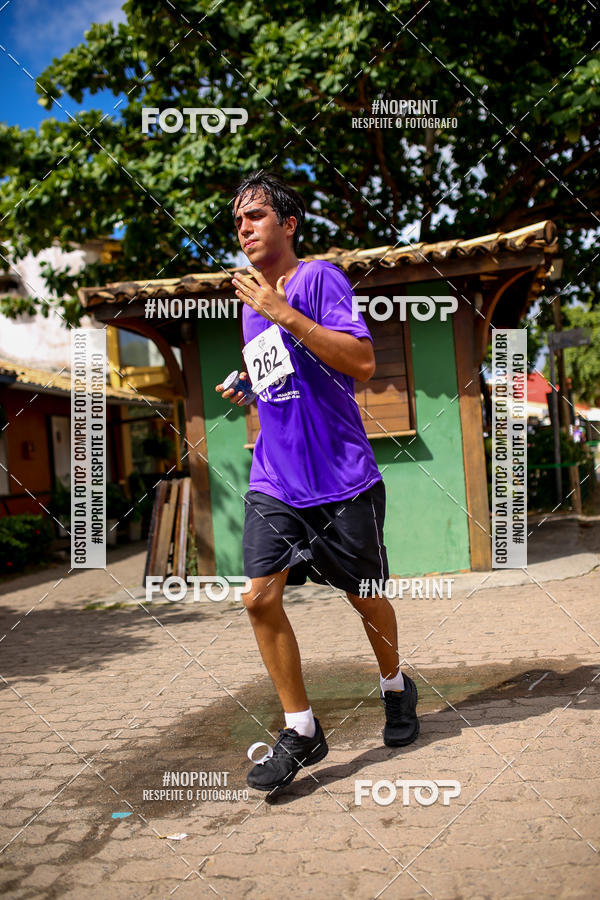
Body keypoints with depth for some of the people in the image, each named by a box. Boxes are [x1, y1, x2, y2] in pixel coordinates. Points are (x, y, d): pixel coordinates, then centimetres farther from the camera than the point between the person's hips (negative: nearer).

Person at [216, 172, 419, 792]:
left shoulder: (319, 277, -6)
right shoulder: (251, 301, 15)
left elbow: (362, 362, -20)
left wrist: (283, 312, -22)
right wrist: (247, 394, 8)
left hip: (343, 478, -5)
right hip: (274, 481, 5)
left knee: (365, 598, 9)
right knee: (260, 597, -9)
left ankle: (396, 689, 37)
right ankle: (300, 731, 4)